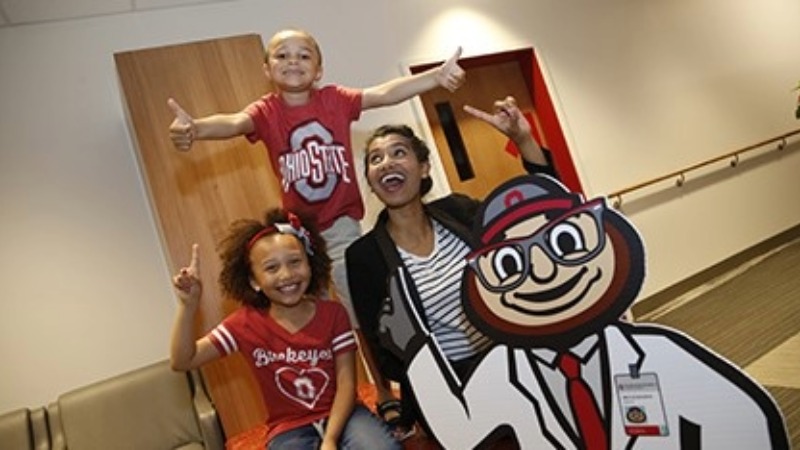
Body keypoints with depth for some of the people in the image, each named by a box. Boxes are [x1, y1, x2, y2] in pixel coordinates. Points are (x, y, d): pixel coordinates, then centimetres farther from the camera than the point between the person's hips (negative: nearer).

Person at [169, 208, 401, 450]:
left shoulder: (333, 313, -6)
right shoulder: (245, 324, -5)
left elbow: (346, 382, -7)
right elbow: (183, 361, -7)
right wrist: (188, 305, -22)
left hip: (340, 415, 0)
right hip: (290, 429, 1)